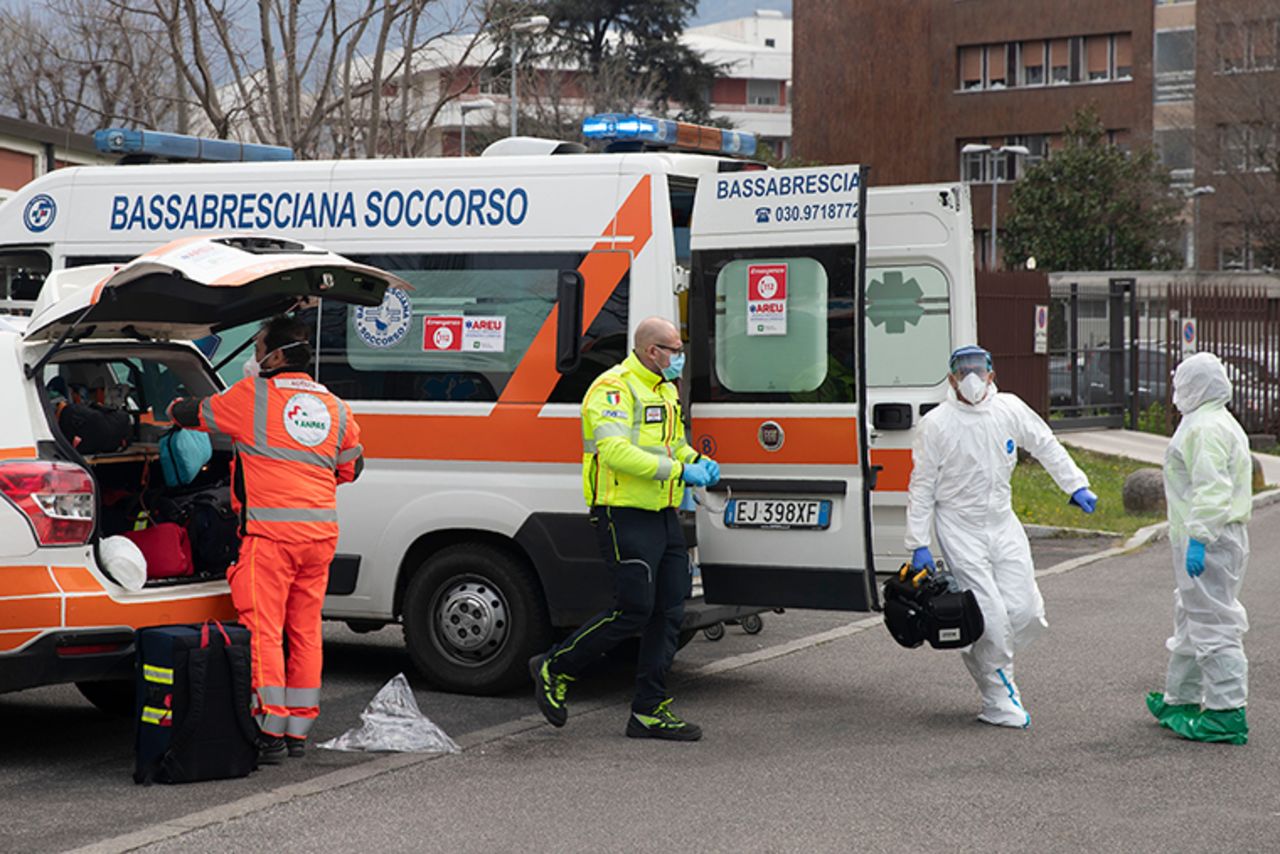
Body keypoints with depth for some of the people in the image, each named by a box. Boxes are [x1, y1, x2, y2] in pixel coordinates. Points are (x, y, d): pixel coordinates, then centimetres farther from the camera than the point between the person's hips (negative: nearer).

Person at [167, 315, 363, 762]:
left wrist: (176, 408, 31)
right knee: (305, 631, 11)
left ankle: (271, 733, -7)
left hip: (270, 530, -6)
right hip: (321, 532, 6)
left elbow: (189, 413, 9)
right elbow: (351, 466, 21)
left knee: (263, 629, -3)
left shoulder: (254, 395, -2)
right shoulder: (333, 406, 13)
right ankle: (299, 729, 16)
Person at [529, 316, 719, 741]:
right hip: (624, 517, -9)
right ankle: (553, 669, 8)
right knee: (634, 610, -11)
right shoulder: (614, 388, -13)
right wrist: (678, 470, -25)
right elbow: (614, 451, -25)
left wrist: (699, 462, 9)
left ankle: (650, 711, 10)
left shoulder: (665, 390, 18)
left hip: (663, 515, 9)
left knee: (669, 611, 5)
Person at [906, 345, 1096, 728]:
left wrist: (1076, 485, 9)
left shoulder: (1010, 409, 2)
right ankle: (999, 703, 5)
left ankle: (978, 653, 25)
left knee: (1025, 612, -3)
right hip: (959, 528, -4)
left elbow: (1046, 446, 16)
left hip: (1003, 522, 4)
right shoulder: (936, 423, -8)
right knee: (992, 618, -9)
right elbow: (922, 487, -5)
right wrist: (918, 545, -8)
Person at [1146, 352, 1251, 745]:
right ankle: (1181, 701, 31)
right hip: (1214, 538, 11)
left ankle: (1228, 714, -9)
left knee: (1212, 623, -9)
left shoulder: (1207, 428, -17)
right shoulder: (1216, 422, 18)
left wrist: (1198, 540, -27)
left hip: (1208, 541, -11)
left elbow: (1211, 491, -24)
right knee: (1191, 621, 20)